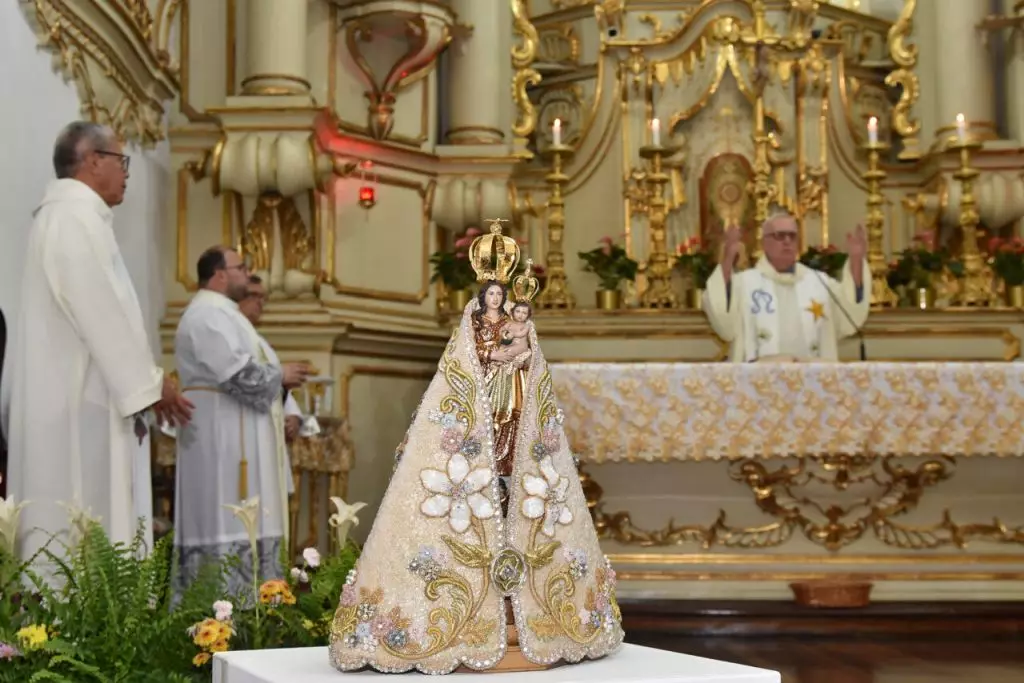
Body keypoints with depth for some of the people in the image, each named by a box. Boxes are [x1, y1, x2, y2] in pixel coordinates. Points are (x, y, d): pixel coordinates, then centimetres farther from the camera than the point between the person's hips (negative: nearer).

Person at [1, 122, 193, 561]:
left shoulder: (67, 215, 20)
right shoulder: (75, 215, -12)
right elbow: (98, 310, -18)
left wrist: (142, 381, 19)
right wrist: (149, 382, -13)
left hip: (74, 398, 10)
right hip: (81, 402, -10)